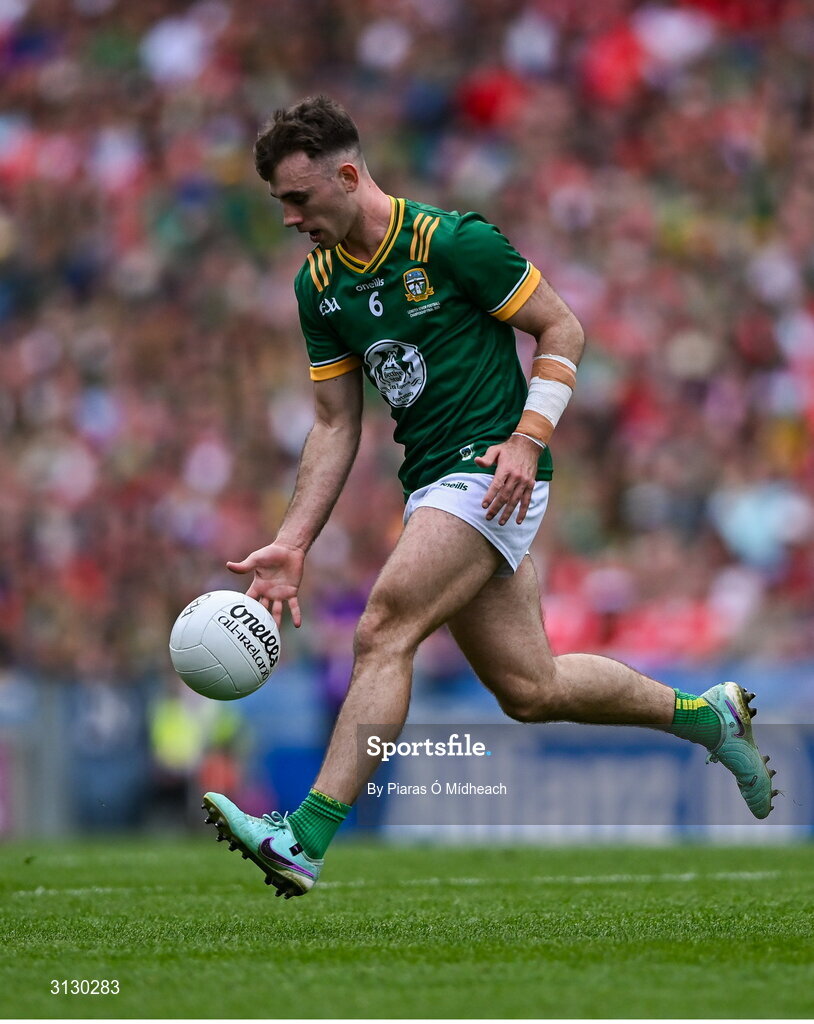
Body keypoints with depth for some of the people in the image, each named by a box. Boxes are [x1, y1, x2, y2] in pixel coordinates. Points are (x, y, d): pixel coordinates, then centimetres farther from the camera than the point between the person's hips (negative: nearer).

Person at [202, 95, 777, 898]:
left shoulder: (451, 241, -12)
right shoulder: (319, 284, 8)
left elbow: (562, 329, -5)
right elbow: (335, 424, 12)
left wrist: (528, 436, -17)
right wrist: (292, 544, 3)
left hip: (489, 473, -8)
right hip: (431, 483, 8)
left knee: (382, 634, -21)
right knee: (529, 689, 8)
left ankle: (306, 838, -24)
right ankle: (706, 715, 28)